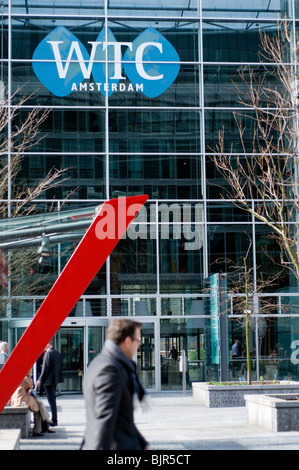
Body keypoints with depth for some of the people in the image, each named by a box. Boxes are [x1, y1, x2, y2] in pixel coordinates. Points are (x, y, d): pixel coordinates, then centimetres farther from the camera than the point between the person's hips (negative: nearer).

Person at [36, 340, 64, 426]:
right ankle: (54, 420, 24)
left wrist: (40, 380, -10)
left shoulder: (48, 354, -17)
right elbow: (60, 366, 13)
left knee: (51, 401, -5)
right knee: (53, 399, 18)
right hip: (56, 379, 9)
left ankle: (54, 421, -4)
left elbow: (45, 368, -18)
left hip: (49, 380, -9)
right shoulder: (58, 353, 8)